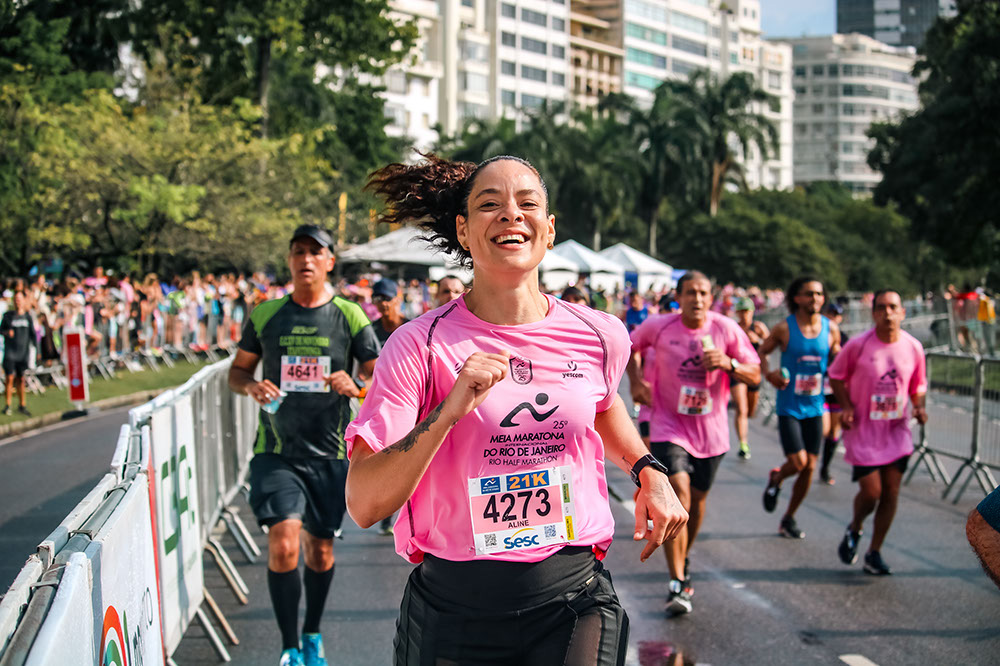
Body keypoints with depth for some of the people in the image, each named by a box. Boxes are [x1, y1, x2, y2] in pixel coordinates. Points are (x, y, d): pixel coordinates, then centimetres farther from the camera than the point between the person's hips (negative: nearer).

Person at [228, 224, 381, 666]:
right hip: (276, 451, 0)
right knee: (282, 544, -15)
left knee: (320, 547, 12)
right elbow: (238, 369, 13)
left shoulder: (350, 317, 0)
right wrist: (252, 387, -10)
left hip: (330, 453, 1)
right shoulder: (265, 315, 4)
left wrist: (356, 385, -19)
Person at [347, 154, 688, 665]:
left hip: (573, 603, 2)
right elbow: (363, 504, -17)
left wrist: (648, 473, 13)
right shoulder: (421, 346, -10)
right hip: (453, 611, -1)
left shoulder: (600, 337, 1)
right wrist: (450, 409, -27)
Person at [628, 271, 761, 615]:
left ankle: (683, 561, 42)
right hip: (668, 426, -2)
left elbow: (755, 374, -4)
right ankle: (677, 583, -16)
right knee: (677, 496, -18)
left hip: (710, 430, 3)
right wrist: (636, 381, 1)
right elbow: (631, 345, 13)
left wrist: (729, 364, -23)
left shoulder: (726, 329, -8)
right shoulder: (659, 327, -8)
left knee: (697, 500, 16)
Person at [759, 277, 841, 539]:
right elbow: (761, 352, 4)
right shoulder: (784, 328, -8)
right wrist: (768, 372, -16)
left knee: (810, 467, 4)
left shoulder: (831, 329, 1)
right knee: (798, 462, -14)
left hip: (814, 408, 4)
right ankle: (776, 478, 22)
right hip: (788, 407, -4)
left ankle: (789, 519, 23)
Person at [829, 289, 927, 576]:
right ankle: (854, 530, 27)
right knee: (871, 491, -7)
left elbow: (918, 386, 12)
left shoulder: (913, 347, -2)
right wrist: (846, 406, -11)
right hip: (863, 430, -3)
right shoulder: (858, 345, -12)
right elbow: (836, 375, 2)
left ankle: (874, 552, 17)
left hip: (897, 431, 3)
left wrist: (919, 406, -8)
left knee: (891, 492, 2)